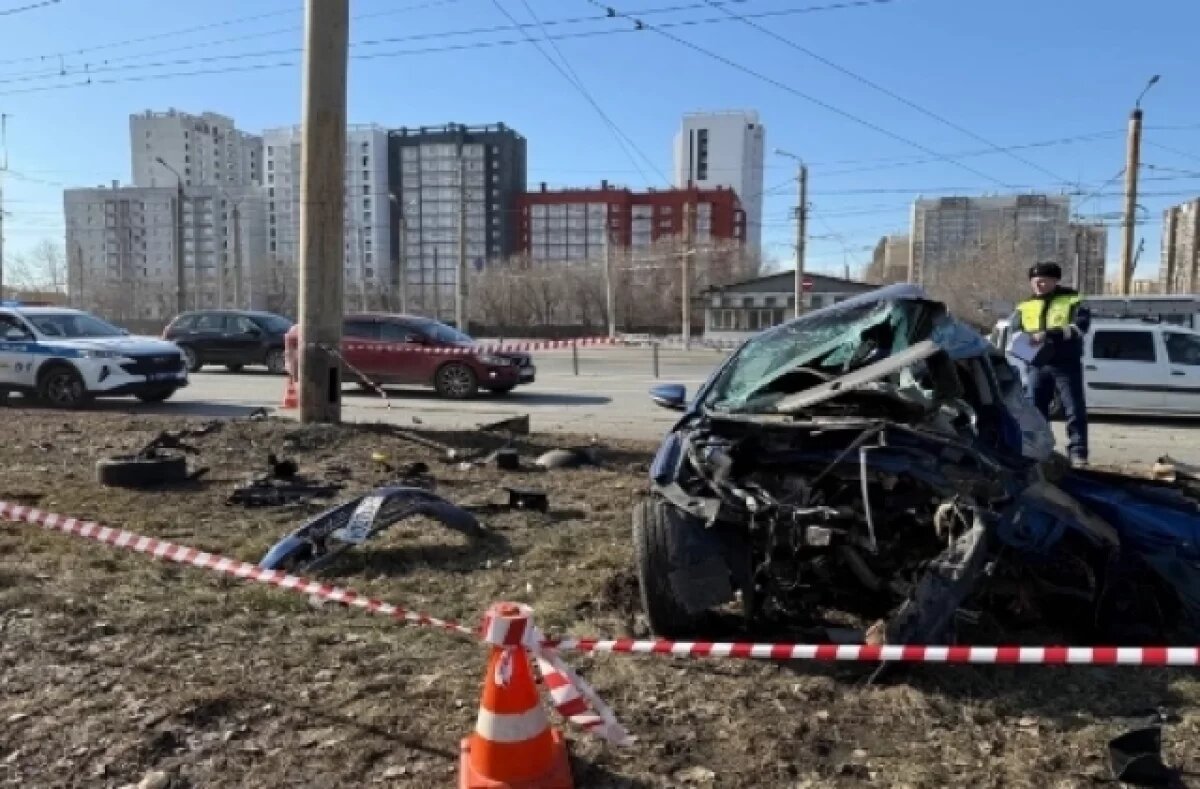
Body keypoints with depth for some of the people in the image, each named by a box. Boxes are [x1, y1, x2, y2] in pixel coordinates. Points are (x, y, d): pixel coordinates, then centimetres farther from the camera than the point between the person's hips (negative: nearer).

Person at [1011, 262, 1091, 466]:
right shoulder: (1024, 306, 13)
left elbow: (1079, 327, -14)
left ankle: (1078, 452, 3)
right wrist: (1025, 339, -17)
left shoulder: (1072, 300, 1)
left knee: (1075, 410, -2)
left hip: (1065, 364, -3)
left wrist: (1049, 334, -25)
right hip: (1037, 366, 4)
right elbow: (1014, 333, 7)